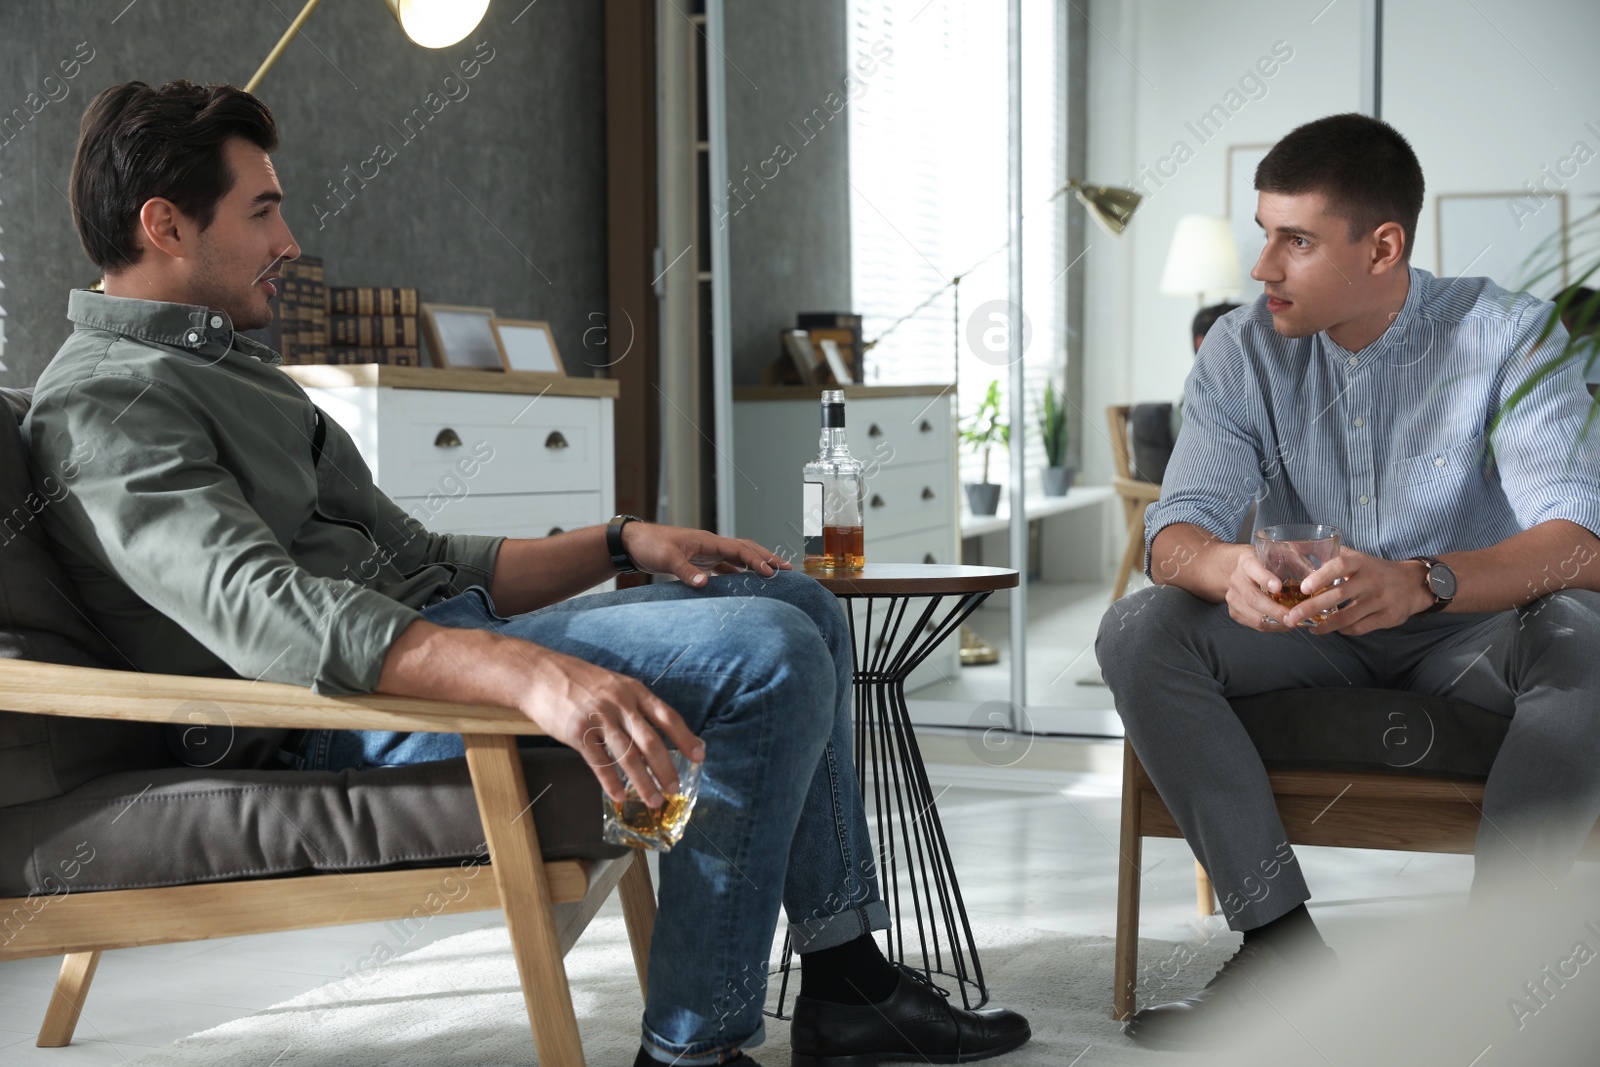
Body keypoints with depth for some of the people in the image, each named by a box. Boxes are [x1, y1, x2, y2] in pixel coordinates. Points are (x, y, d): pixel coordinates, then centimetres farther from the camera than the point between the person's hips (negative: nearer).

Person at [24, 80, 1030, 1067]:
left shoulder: (229, 369, 24)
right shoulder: (106, 401, -10)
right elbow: (262, 612, -29)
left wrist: (622, 541, 10)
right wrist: (528, 671, -42)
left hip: (440, 632, 10)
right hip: (357, 709, -10)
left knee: (800, 604, 10)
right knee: (767, 653, -22)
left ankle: (847, 981, 11)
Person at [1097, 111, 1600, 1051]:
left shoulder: (1507, 335, -14)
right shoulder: (1244, 350, -4)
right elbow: (1178, 527, -12)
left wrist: (1420, 580, -47)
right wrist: (1227, 566, -39)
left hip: (1469, 631, -3)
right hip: (1304, 633, 3)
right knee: (1138, 631, -23)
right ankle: (1284, 944, -24)